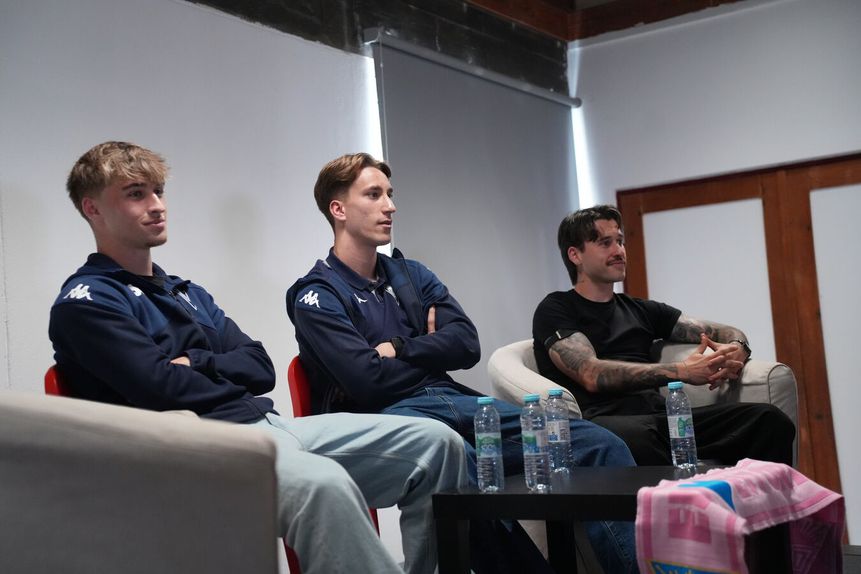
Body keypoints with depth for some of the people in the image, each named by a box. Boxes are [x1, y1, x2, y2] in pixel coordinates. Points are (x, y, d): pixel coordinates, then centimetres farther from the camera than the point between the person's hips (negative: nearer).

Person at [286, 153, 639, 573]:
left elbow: (467, 345, 8)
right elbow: (368, 381, -12)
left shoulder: (411, 274, 21)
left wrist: (400, 349, -4)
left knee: (602, 447, -11)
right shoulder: (317, 297, 2)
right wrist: (430, 352, 3)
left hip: (454, 401, 7)